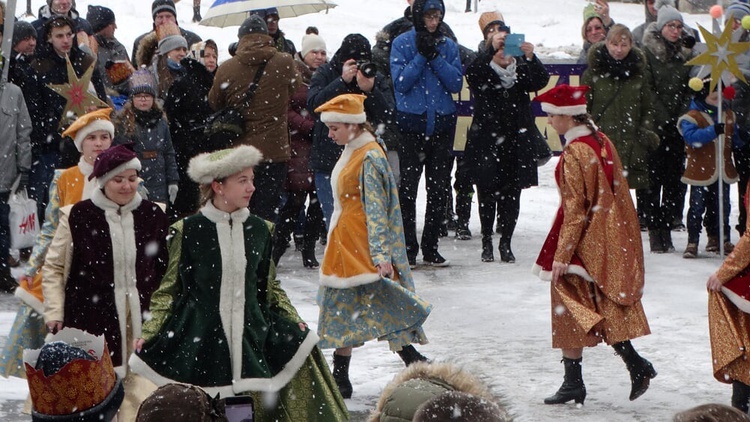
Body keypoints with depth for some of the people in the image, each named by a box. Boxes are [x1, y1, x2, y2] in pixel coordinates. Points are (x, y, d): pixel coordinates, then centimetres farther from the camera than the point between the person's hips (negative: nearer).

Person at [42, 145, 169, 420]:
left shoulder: (153, 215, 8)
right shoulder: (77, 217, -3)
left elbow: (163, 268, 19)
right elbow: (53, 267, 5)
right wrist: (54, 313, -1)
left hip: (141, 316, 3)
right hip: (91, 318, -3)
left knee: (140, 387, -1)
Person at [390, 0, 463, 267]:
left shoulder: (448, 45, 7)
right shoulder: (402, 43, 0)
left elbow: (456, 83, -4)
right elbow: (401, 82, -9)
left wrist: (435, 56, -13)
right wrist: (421, 55, -16)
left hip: (442, 123, 3)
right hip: (412, 123, -3)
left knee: (440, 189, 5)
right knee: (408, 187, -3)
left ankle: (430, 249, 13)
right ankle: (407, 249, 2)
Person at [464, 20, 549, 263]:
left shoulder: (521, 71, 8)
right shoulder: (483, 72, 3)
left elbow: (541, 81, -9)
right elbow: (472, 74, -20)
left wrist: (531, 57, -27)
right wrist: (492, 48, -31)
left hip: (517, 143, 2)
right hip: (486, 142, -2)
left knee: (511, 195, 2)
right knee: (487, 194, 0)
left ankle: (505, 243, 12)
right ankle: (486, 242, 12)